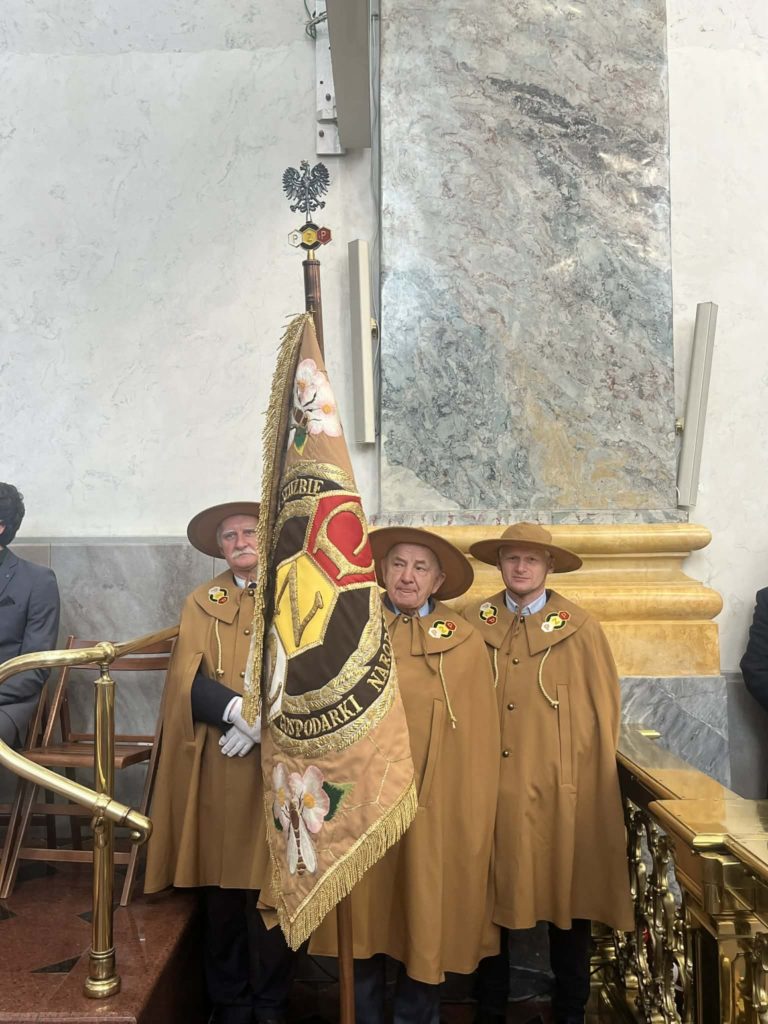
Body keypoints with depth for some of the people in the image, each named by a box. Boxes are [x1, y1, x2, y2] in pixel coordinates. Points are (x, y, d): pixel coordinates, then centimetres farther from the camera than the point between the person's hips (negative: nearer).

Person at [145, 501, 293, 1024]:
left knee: (270, 887, 3)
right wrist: (236, 709, -17)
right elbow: (187, 678, -1)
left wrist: (265, 718, -17)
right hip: (216, 767, 2)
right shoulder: (201, 602, 11)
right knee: (220, 885, 7)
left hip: (276, 766, -1)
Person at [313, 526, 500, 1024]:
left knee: (426, 921, 10)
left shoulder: (464, 643, -3)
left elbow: (479, 739, -2)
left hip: (433, 812, -1)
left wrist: (473, 820, -3)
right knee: (365, 914, 13)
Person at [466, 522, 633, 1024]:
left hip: (563, 791, -1)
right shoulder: (474, 622, 2)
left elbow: (604, 706, 2)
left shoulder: (580, 627, -1)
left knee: (569, 895, 10)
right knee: (492, 894, 11)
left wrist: (594, 773, 3)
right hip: (492, 786, 1)